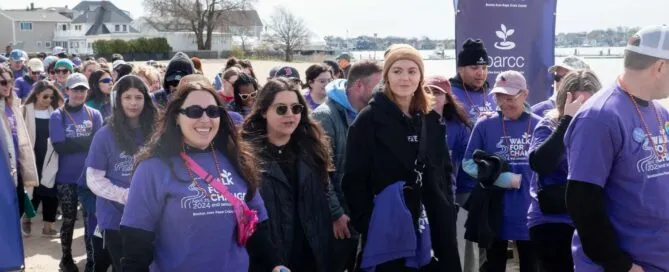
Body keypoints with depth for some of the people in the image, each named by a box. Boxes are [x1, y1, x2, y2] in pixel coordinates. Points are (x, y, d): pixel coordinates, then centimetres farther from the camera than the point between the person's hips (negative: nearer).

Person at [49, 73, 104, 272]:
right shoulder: (57, 116, -3)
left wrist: (73, 143, -18)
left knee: (91, 218, 5)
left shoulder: (95, 115, 3)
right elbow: (60, 147, -14)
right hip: (66, 177, -1)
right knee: (69, 219, 10)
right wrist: (88, 141, -17)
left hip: (90, 175, 1)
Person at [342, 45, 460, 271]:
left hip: (427, 226, 5)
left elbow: (444, 173, 16)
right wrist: (365, 224, -15)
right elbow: (354, 179, -9)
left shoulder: (431, 120, 11)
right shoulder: (369, 119, -6)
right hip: (386, 229, -5)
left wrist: (446, 214, 7)